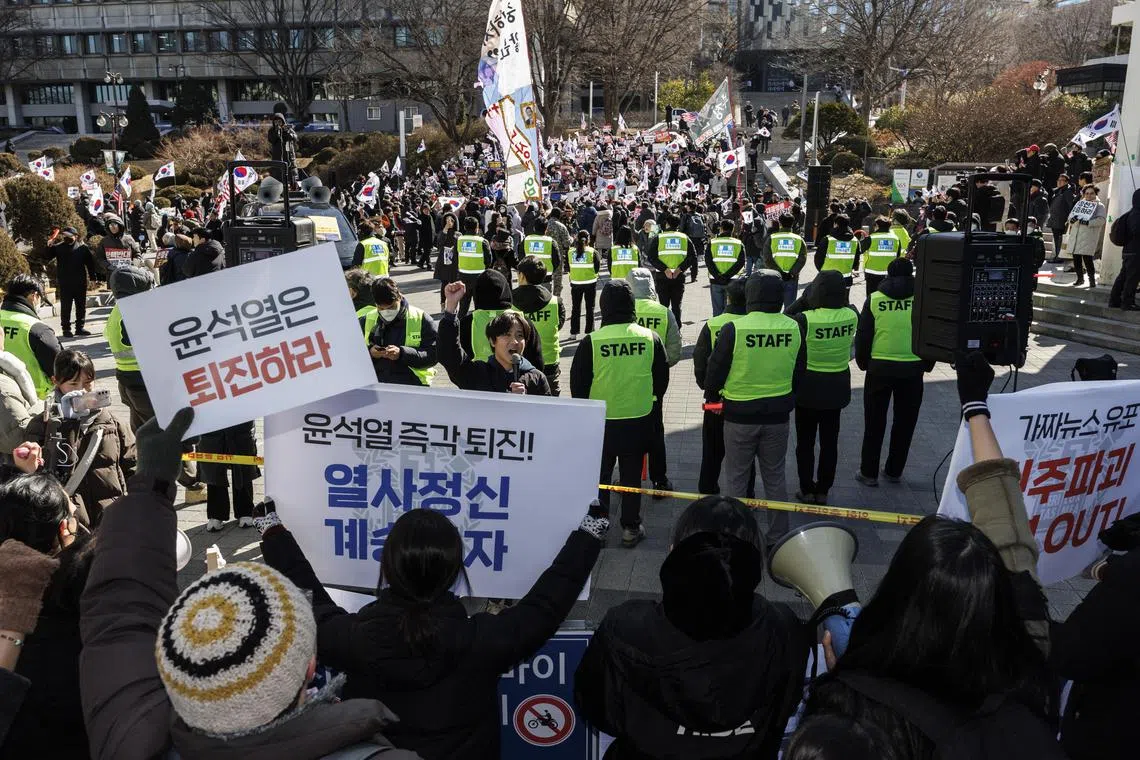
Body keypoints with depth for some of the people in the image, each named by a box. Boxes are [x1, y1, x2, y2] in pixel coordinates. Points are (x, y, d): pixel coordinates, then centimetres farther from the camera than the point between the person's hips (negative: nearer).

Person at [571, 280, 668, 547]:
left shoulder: (591, 341, -15)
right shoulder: (650, 338, -8)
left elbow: (578, 384, -6)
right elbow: (662, 378, 4)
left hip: (600, 421, -2)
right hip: (639, 420, 2)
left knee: (599, 475, 14)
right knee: (631, 476, 14)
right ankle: (630, 528, 22)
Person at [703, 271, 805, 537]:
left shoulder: (734, 328, -17)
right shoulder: (794, 327, -6)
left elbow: (716, 369, -7)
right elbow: (799, 371, 7)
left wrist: (712, 397, 12)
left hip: (740, 415, -3)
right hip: (778, 415, 3)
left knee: (735, 478, 10)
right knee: (775, 478, 16)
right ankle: (779, 535, 25)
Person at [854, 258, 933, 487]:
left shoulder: (874, 299, -3)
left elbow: (862, 336, 0)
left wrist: (863, 363, 14)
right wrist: (927, 364, 17)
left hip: (880, 368, 0)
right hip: (912, 369, 1)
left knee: (874, 422, 10)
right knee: (905, 423, 15)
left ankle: (868, 472, 14)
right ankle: (894, 471, 24)